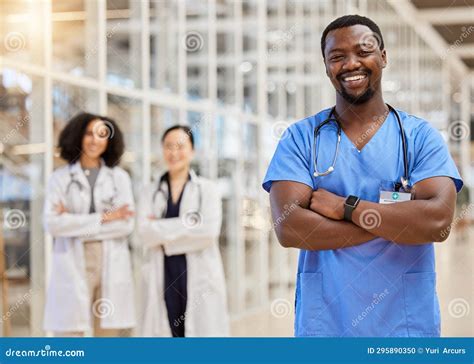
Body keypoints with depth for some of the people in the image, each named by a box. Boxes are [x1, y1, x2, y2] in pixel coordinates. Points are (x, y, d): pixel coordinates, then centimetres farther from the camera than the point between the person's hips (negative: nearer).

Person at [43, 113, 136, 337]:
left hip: (112, 268, 2)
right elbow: (52, 223, -8)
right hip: (72, 268, -1)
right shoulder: (60, 178, 6)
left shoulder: (120, 177, 9)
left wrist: (74, 223, -7)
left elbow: (127, 224, -3)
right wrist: (102, 218, -10)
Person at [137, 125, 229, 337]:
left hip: (200, 278, -2)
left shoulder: (208, 189, 6)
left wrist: (162, 231, -7)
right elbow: (144, 233, -5)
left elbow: (208, 231, -11)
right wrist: (186, 225, -11)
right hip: (163, 279, 2)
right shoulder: (150, 193, 12)